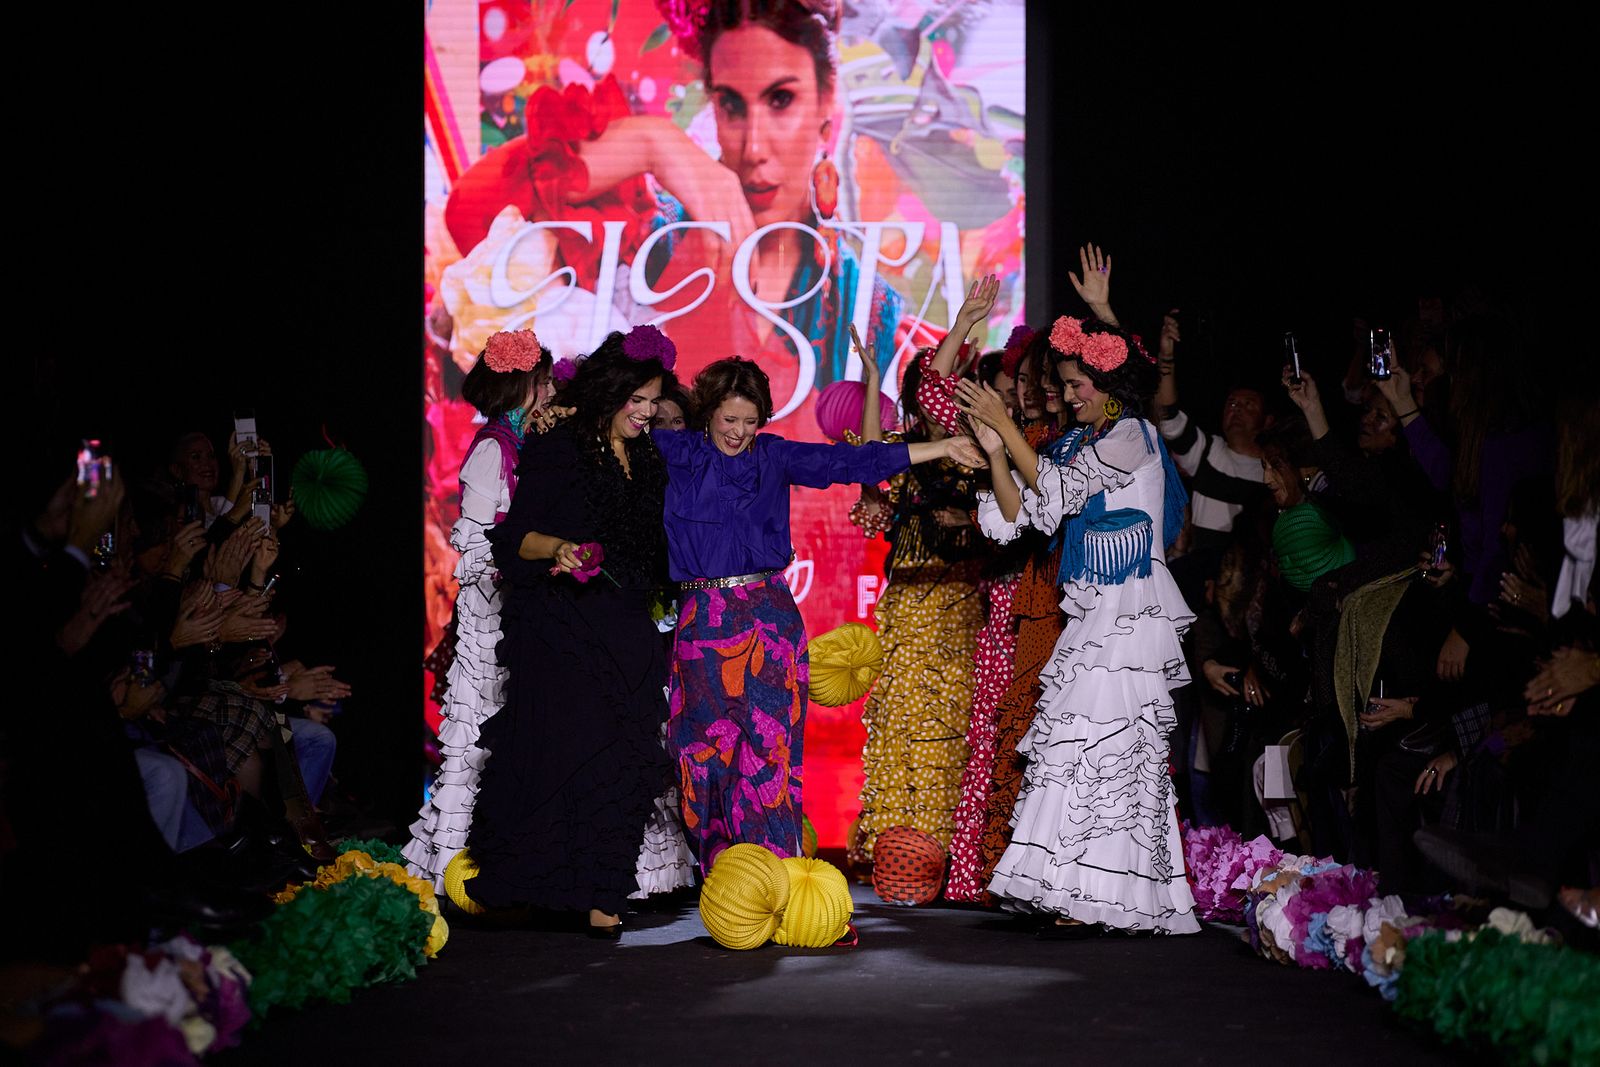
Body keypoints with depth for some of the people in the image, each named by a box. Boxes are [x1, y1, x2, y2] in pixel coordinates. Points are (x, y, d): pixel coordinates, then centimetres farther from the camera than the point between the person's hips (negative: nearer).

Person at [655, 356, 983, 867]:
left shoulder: (773, 456, 8)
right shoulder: (674, 454, 4)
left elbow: (849, 461, 6)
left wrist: (942, 448, 2)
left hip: (768, 616, 0)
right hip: (702, 622, 0)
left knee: (768, 746, -5)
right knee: (707, 748, 1)